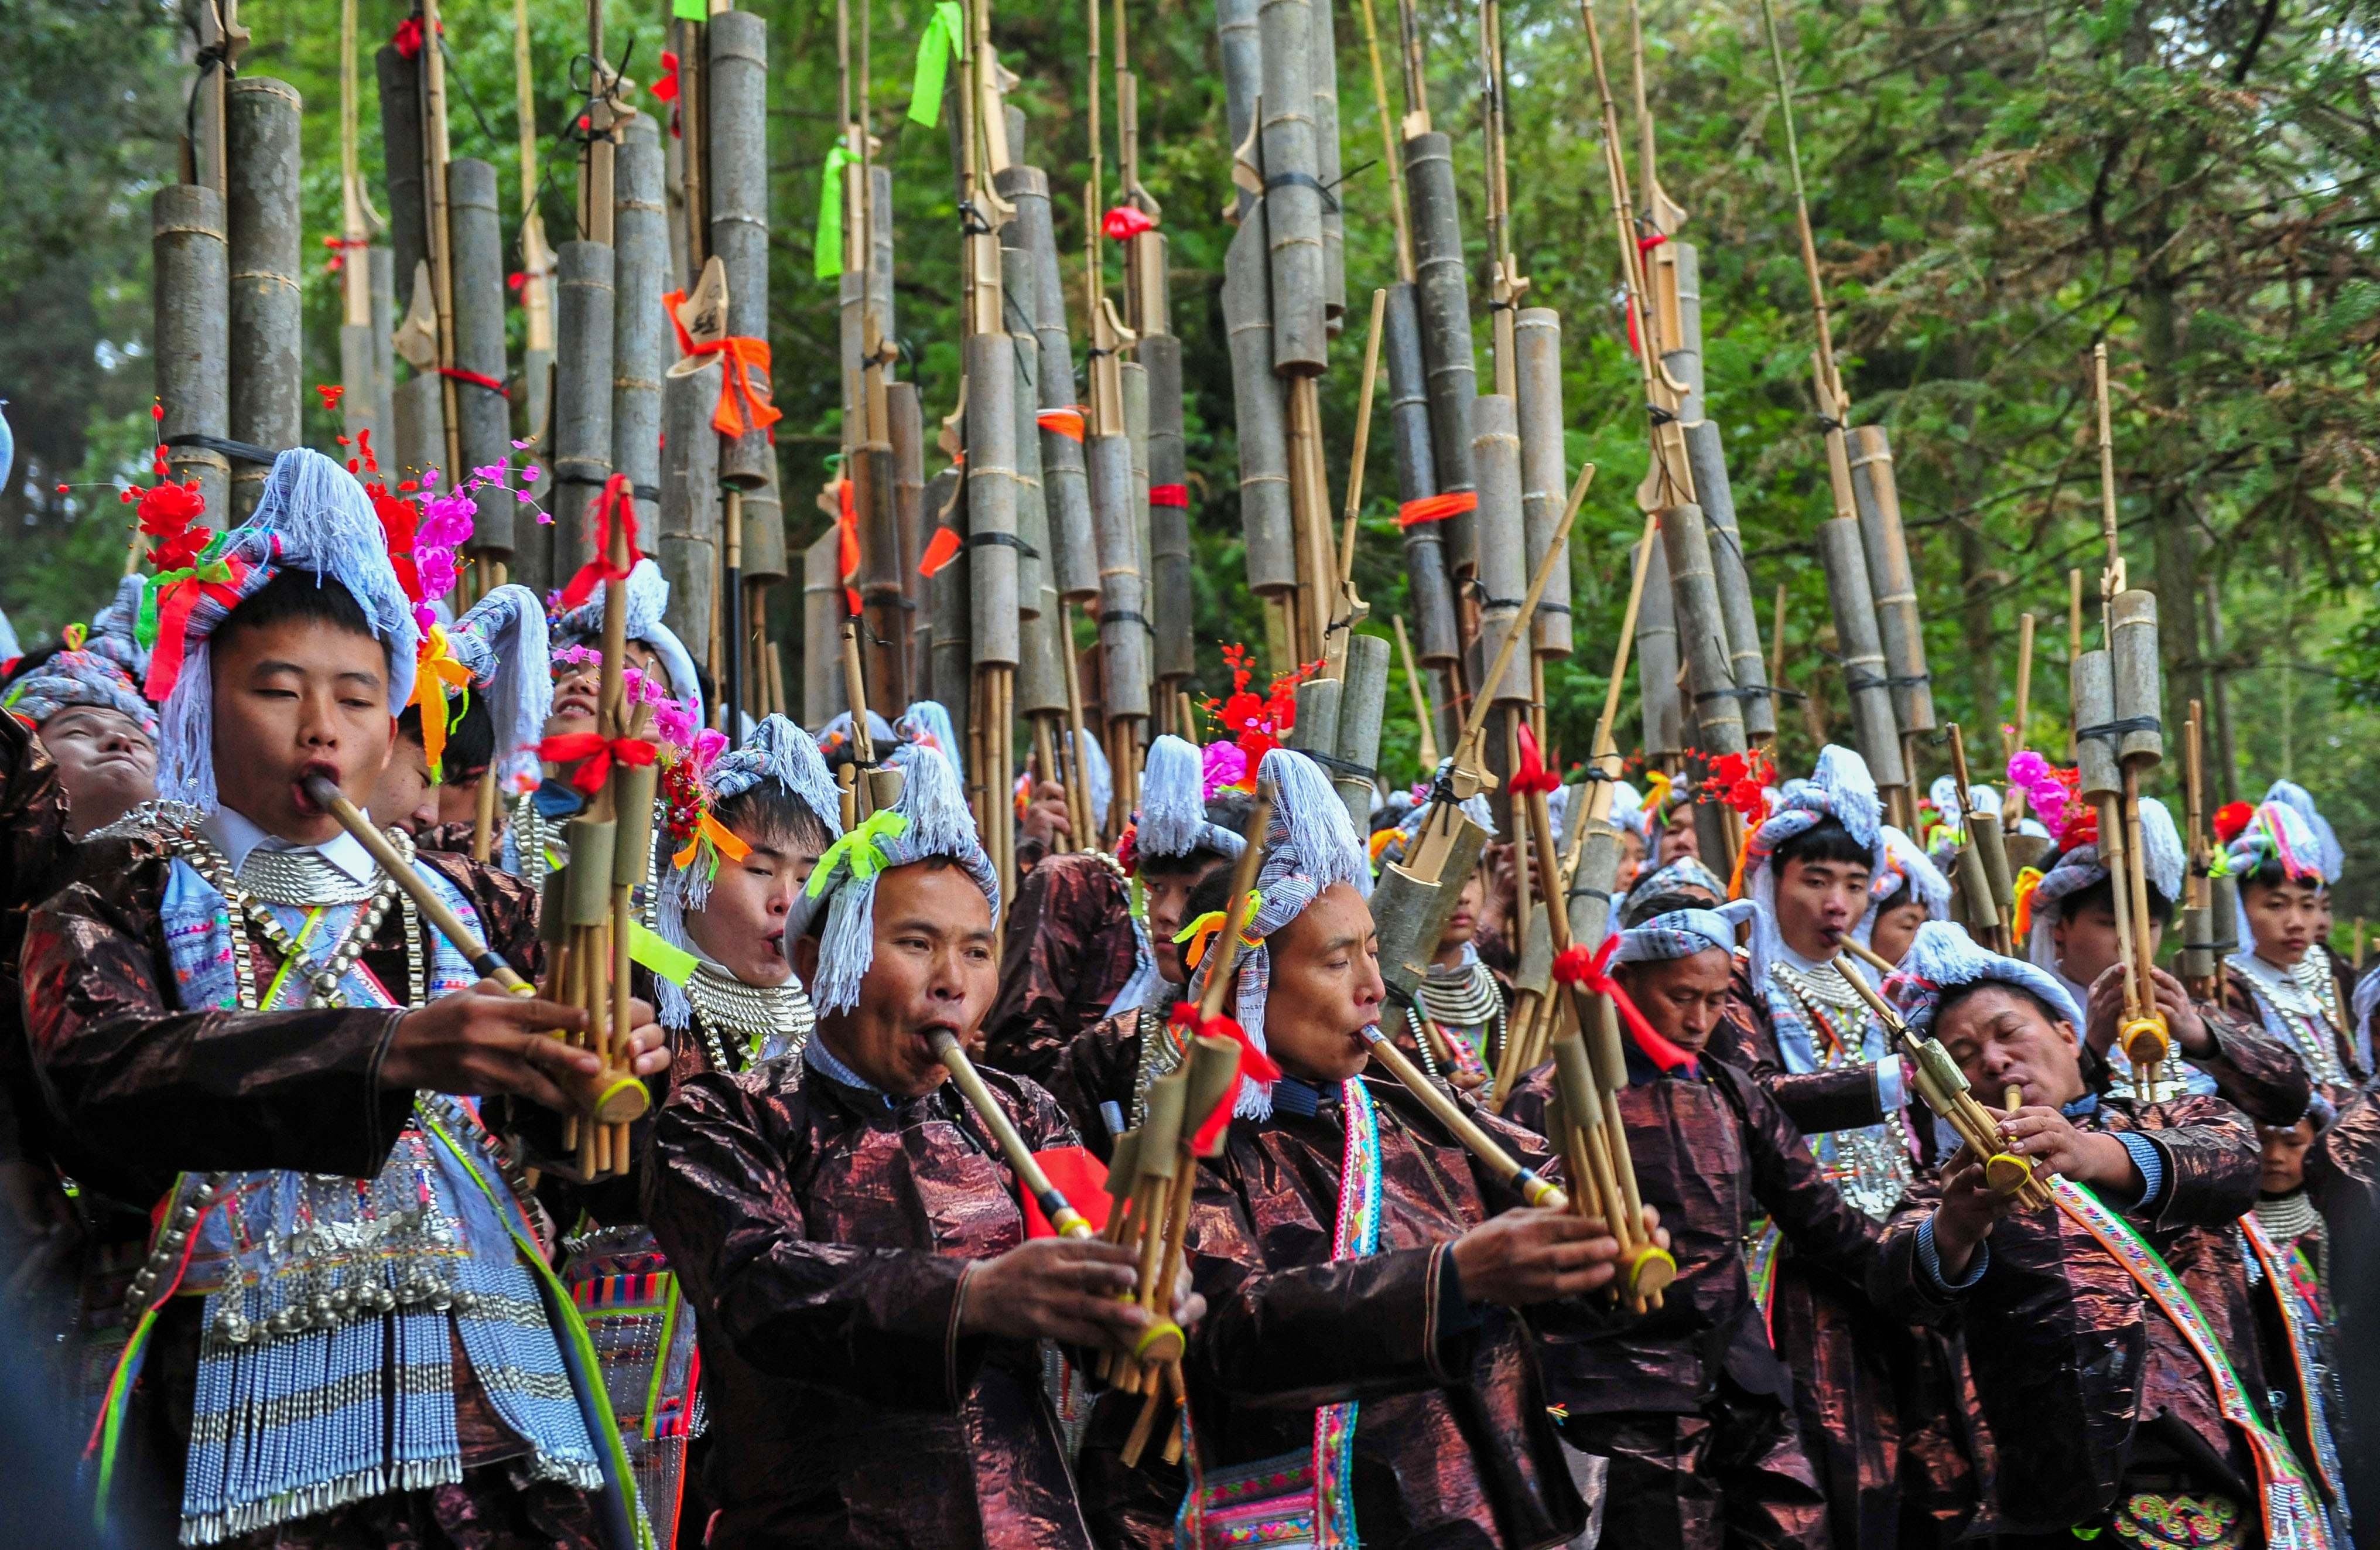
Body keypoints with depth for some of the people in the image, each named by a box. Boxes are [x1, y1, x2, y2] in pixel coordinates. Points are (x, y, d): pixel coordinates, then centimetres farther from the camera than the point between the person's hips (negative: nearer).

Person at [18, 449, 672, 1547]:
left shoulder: (465, 906, 16)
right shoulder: (123, 908, 6)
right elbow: (105, 1076, -16)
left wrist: (624, 1066, -16)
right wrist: (392, 1052, -30)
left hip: (493, 1416, 3)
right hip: (245, 1424, -2)